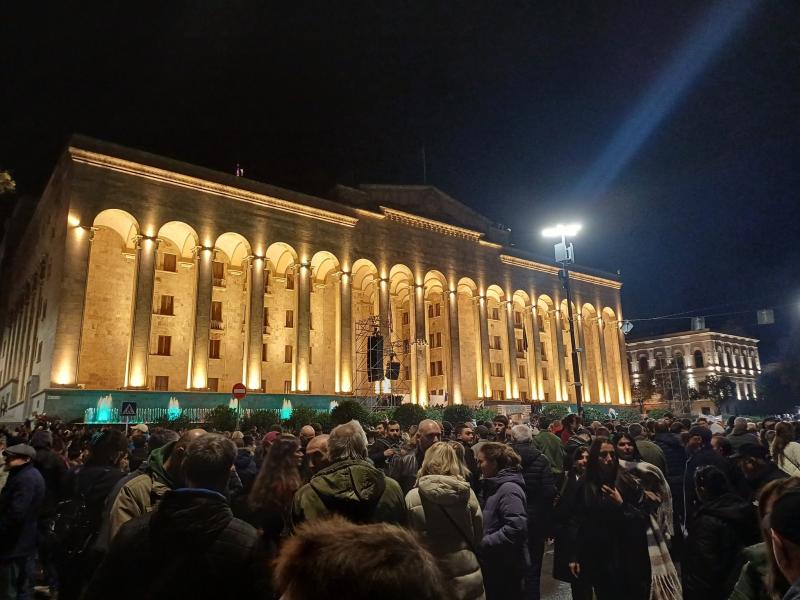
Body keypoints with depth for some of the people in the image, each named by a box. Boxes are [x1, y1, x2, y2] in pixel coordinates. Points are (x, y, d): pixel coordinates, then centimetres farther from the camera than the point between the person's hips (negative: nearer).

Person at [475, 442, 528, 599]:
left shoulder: (509, 489, -21)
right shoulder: (495, 486, 10)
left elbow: (515, 528, -30)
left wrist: (482, 544, -24)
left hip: (507, 568, -9)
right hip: (494, 566, 9)